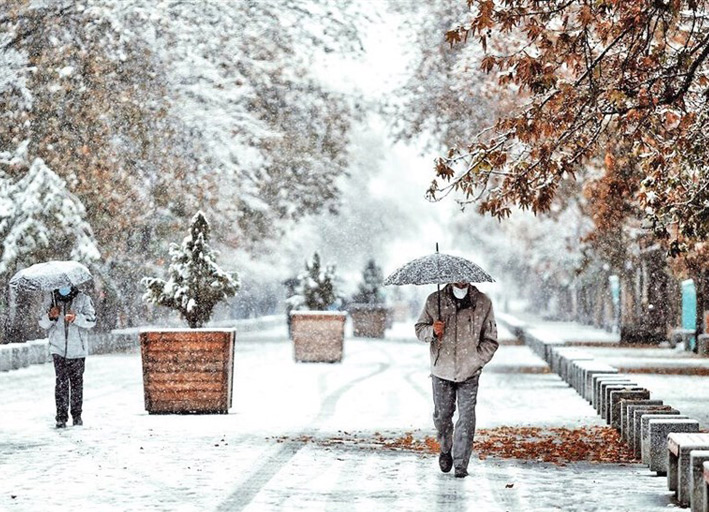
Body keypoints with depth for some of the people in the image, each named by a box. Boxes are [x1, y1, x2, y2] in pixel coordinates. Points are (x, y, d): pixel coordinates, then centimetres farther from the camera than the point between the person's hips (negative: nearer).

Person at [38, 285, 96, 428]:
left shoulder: (83, 299, 0)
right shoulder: (50, 299, 5)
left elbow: (92, 320, -5)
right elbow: (42, 324, 8)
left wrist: (76, 318, -23)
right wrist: (50, 317, -15)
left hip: (77, 348, 0)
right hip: (58, 348, 0)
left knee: (77, 382, 8)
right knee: (61, 382, -8)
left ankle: (77, 415, 18)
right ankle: (61, 418, -7)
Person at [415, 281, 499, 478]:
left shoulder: (483, 303, -1)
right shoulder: (434, 301, 1)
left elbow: (491, 340, 4)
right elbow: (419, 329, 9)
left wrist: (476, 361, -7)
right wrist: (432, 331, -14)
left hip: (469, 373, -1)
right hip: (441, 371, 1)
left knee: (466, 417, -6)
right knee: (441, 414, 10)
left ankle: (461, 464, 1)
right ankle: (445, 450, 36)